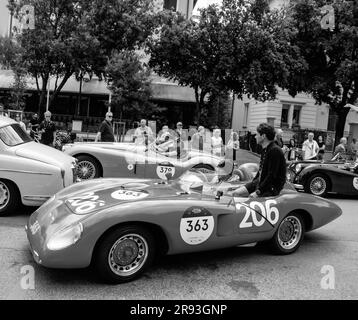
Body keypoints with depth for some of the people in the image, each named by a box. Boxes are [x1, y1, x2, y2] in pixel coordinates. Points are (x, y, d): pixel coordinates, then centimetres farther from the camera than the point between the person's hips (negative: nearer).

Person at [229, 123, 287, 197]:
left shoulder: (275, 151, -19)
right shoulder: (265, 149, 12)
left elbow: (272, 176, -22)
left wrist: (257, 192, -22)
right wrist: (253, 182, 12)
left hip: (272, 187, -9)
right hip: (260, 181, 9)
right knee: (236, 193, -4)